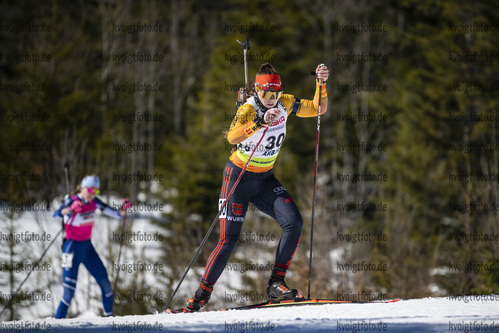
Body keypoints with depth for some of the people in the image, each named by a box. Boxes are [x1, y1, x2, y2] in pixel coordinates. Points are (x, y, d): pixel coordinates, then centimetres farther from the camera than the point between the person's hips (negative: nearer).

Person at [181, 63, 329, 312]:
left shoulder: (284, 104, -4)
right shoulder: (248, 109, -22)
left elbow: (319, 109, 2)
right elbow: (232, 137, -41)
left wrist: (321, 84, -14)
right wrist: (261, 122, -54)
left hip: (265, 180, 5)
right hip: (239, 178, -5)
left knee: (294, 223, -16)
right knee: (228, 239, -10)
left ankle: (276, 284, -9)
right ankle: (201, 296, 3)